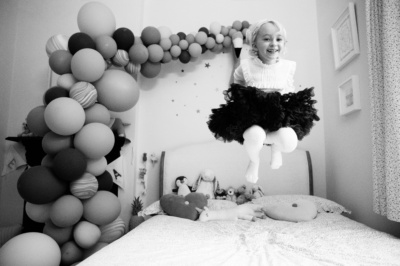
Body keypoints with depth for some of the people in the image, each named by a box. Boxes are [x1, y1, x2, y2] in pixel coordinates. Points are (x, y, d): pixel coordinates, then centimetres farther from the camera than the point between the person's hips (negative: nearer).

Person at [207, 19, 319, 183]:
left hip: (281, 114, 2)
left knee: (289, 141, -31)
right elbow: (237, 83, 18)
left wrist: (293, 103, 6)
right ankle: (254, 160, 3)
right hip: (252, 114, -1)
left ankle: (276, 145, 12)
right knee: (255, 136, -37)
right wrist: (233, 95, 2)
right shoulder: (246, 65, -1)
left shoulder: (288, 66, 5)